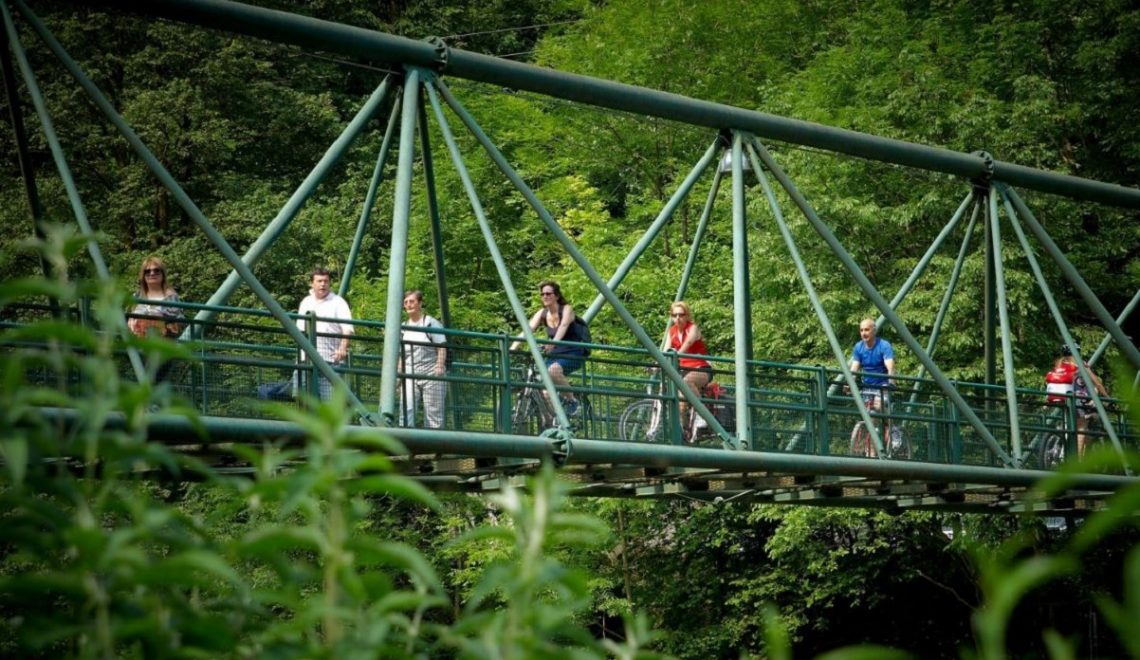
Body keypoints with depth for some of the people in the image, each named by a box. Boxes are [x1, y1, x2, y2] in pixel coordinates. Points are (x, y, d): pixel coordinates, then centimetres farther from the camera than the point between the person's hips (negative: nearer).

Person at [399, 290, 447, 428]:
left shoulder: (431, 323, 0)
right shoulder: (404, 327, 14)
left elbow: (442, 347, -4)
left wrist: (440, 366, -16)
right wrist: (399, 373, 12)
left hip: (430, 374, -4)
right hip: (410, 375, 4)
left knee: (433, 411, 0)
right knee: (406, 409, -12)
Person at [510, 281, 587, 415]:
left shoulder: (566, 309, -11)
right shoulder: (542, 314, 2)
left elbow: (563, 326, -32)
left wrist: (553, 343, -52)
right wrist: (512, 348, -29)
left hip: (573, 354, -5)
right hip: (555, 354, 5)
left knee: (553, 370, -35)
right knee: (546, 394, -12)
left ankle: (571, 399, -16)